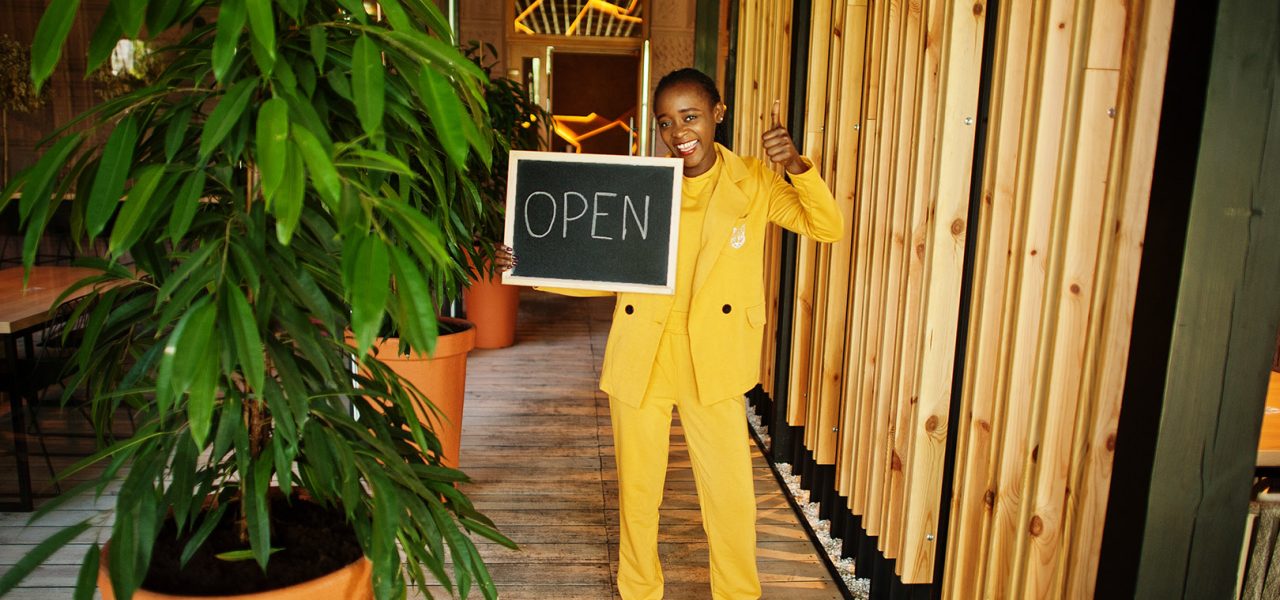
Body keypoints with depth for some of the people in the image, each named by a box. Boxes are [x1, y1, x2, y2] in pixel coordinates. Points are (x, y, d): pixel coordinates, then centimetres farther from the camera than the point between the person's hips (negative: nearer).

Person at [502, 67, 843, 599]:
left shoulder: (753, 182, -1)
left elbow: (826, 228, -6)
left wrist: (797, 165, -22)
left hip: (713, 362, -1)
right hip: (640, 360, 1)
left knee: (732, 494, 5)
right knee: (637, 490, 13)